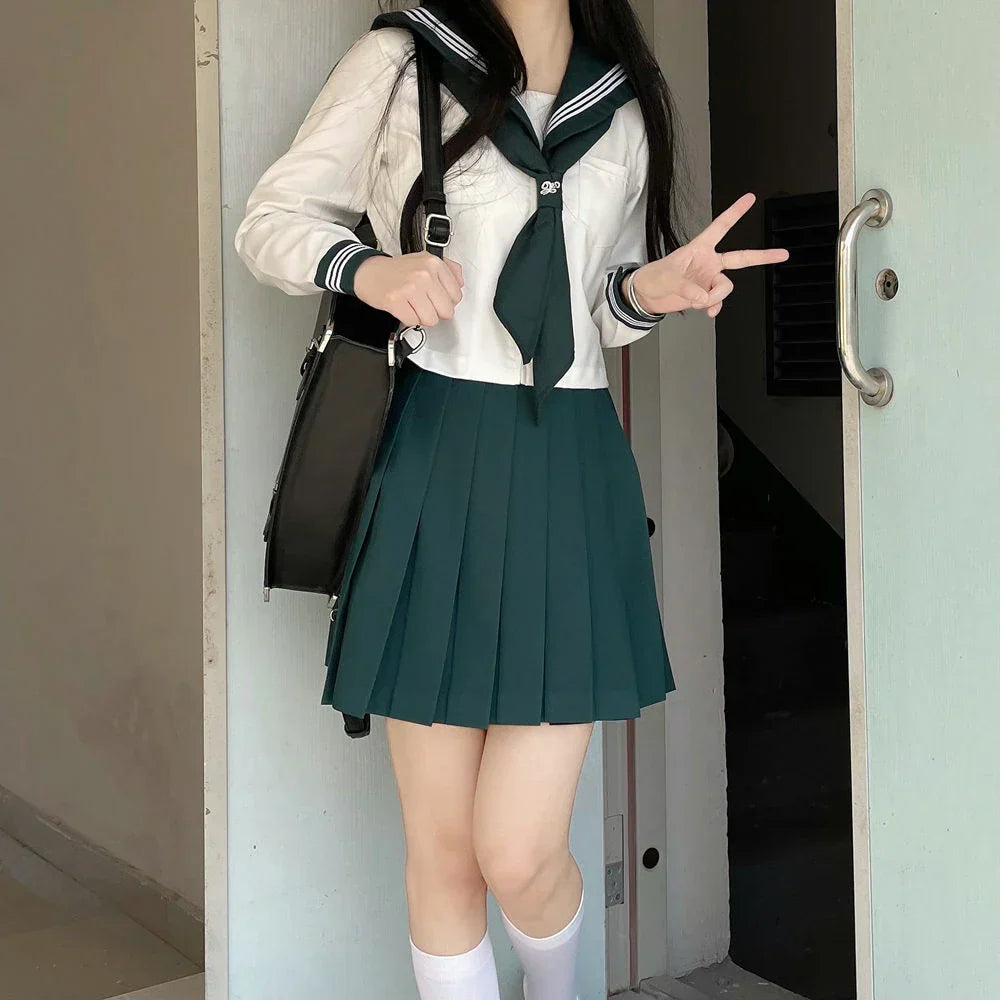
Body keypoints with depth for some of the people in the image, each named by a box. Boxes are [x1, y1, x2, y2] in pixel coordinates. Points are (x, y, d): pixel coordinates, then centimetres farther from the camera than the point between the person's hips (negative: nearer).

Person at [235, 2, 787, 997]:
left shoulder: (626, 103, 15)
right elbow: (270, 219, 5)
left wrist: (650, 287, -1)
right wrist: (366, 269, -15)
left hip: (572, 468, 2)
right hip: (435, 460, -2)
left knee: (521, 855, -2)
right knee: (443, 848, 4)